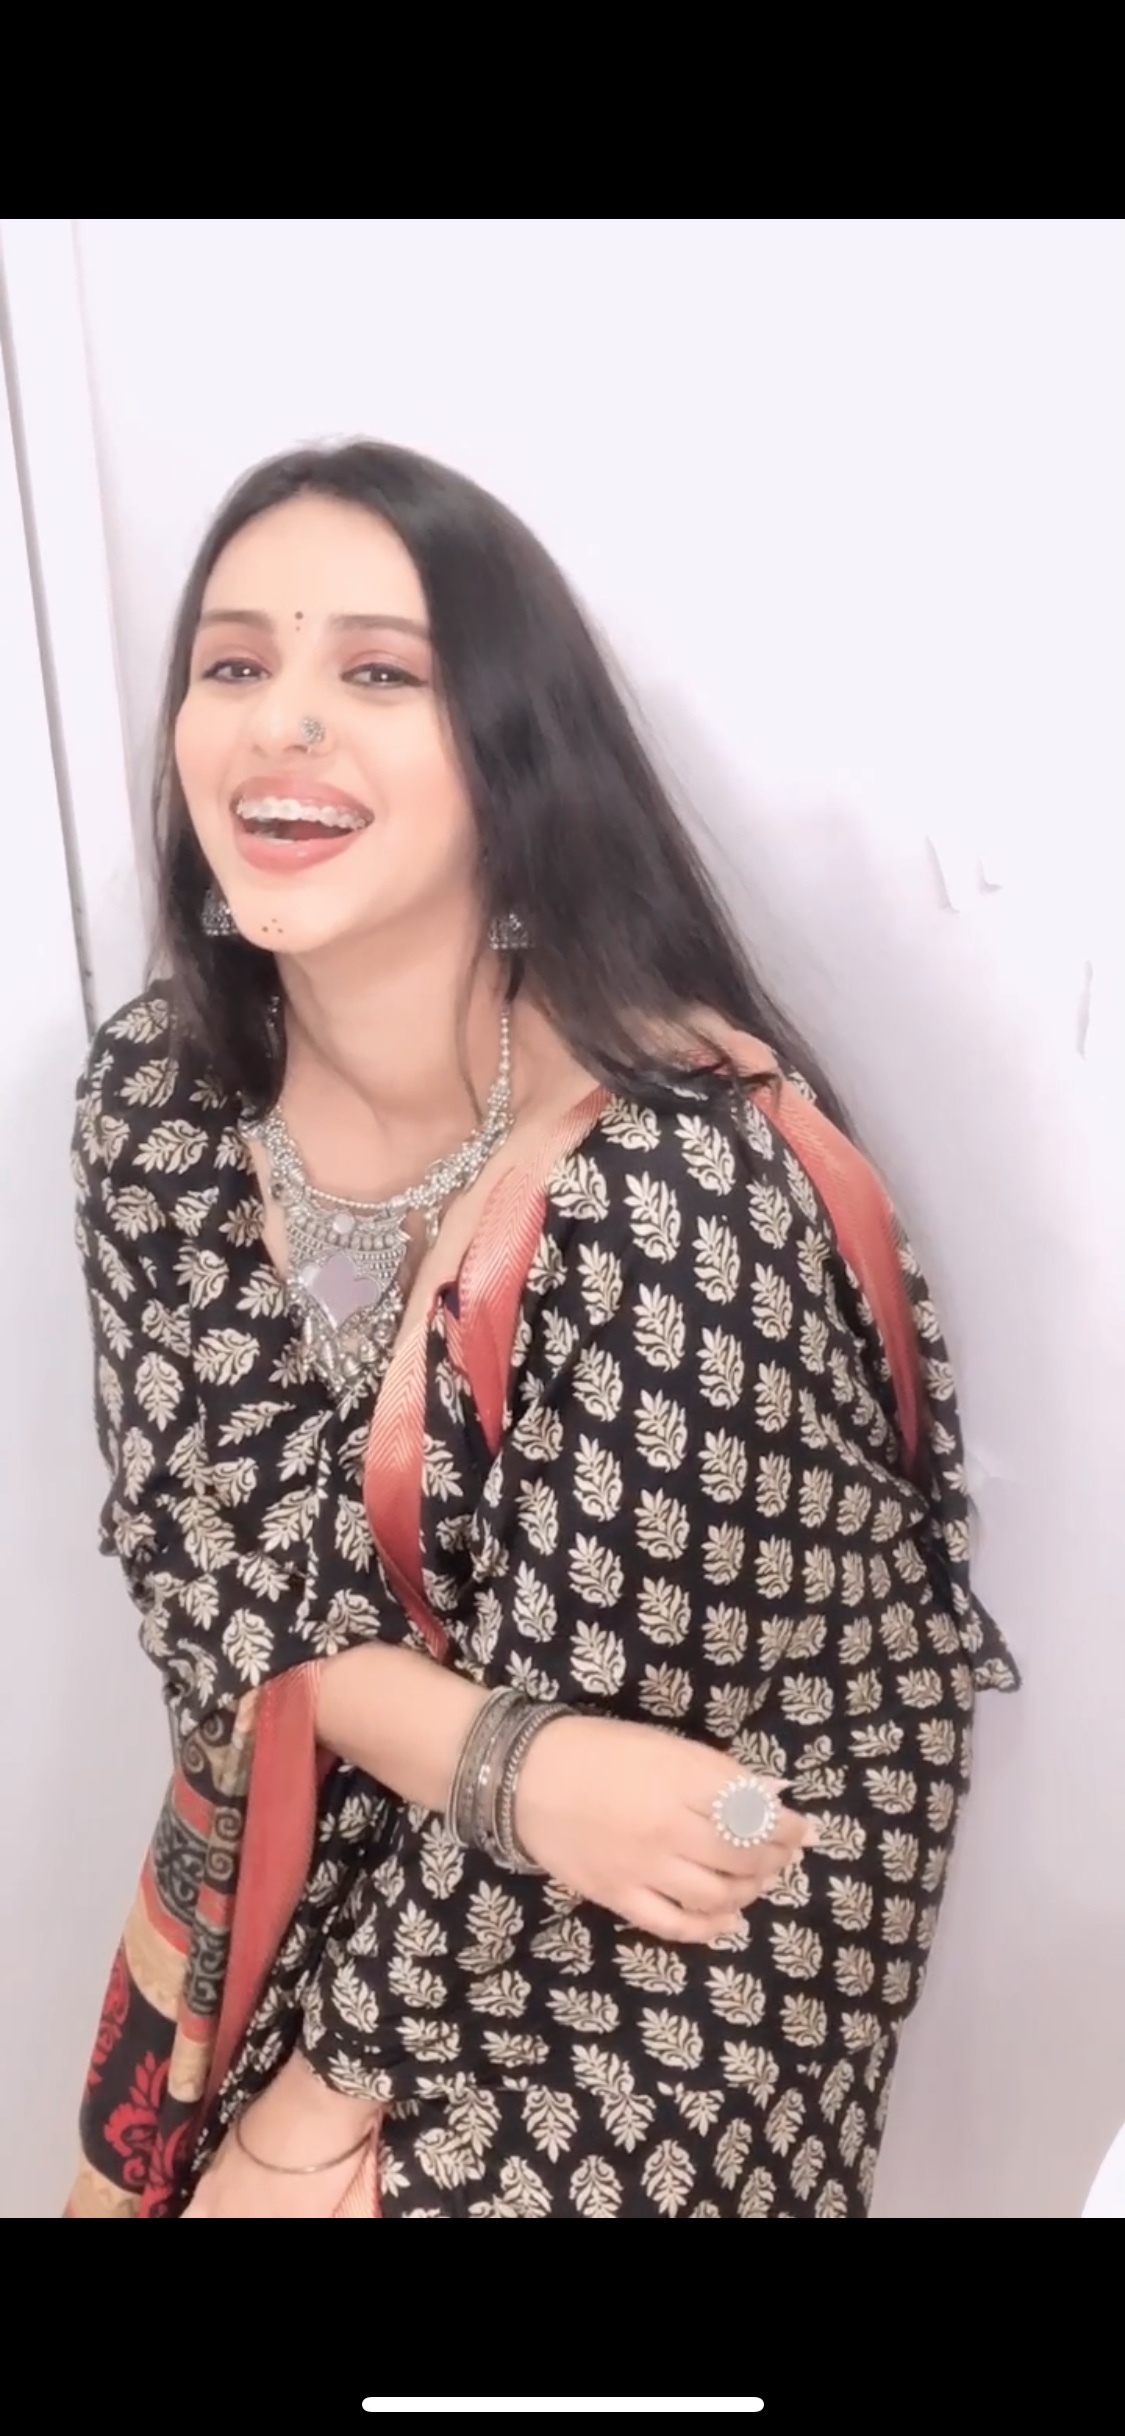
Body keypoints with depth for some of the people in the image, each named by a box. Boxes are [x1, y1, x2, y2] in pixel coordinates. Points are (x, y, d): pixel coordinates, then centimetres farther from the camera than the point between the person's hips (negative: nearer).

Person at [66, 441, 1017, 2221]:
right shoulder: (155, 1102, -10)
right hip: (313, 1839, 5)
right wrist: (490, 1755, -25)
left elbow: (591, 1706, -22)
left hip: (666, 1934, -5)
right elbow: (190, 1540, -7)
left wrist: (341, 2087, -11)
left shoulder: (681, 1181, -29)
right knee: (145, 2160, 16)